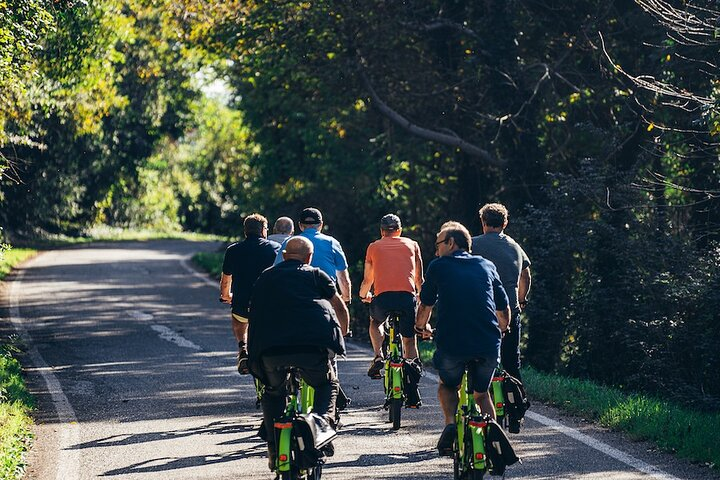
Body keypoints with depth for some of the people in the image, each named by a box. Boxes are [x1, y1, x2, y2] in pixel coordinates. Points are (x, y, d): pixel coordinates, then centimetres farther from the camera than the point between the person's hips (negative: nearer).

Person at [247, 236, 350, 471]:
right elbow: (340, 307, 23)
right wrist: (342, 334, 42)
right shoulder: (315, 275, 15)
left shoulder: (264, 278, 23)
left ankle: (275, 450, 18)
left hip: (270, 349, 2)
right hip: (313, 346, -2)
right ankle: (323, 421, -3)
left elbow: (255, 314, 30)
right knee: (327, 385, 24)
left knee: (273, 393, 26)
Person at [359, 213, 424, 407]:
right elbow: (419, 279, 25)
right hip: (408, 297, 0)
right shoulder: (412, 245, 20)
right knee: (409, 340, 14)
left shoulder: (374, 247, 19)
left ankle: (378, 357, 9)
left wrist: (363, 295, 47)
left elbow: (367, 280, 26)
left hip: (383, 297, 0)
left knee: (375, 322, 33)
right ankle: (412, 396, 6)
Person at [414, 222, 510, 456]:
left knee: (447, 386, 25)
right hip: (489, 346, 2)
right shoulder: (487, 266, 18)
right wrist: (500, 332, 40)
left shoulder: (438, 266, 10)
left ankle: (450, 423, 0)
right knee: (481, 393, 25)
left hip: (452, 343, -2)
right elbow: (504, 311, 20)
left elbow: (425, 307, 17)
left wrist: (421, 327, 39)